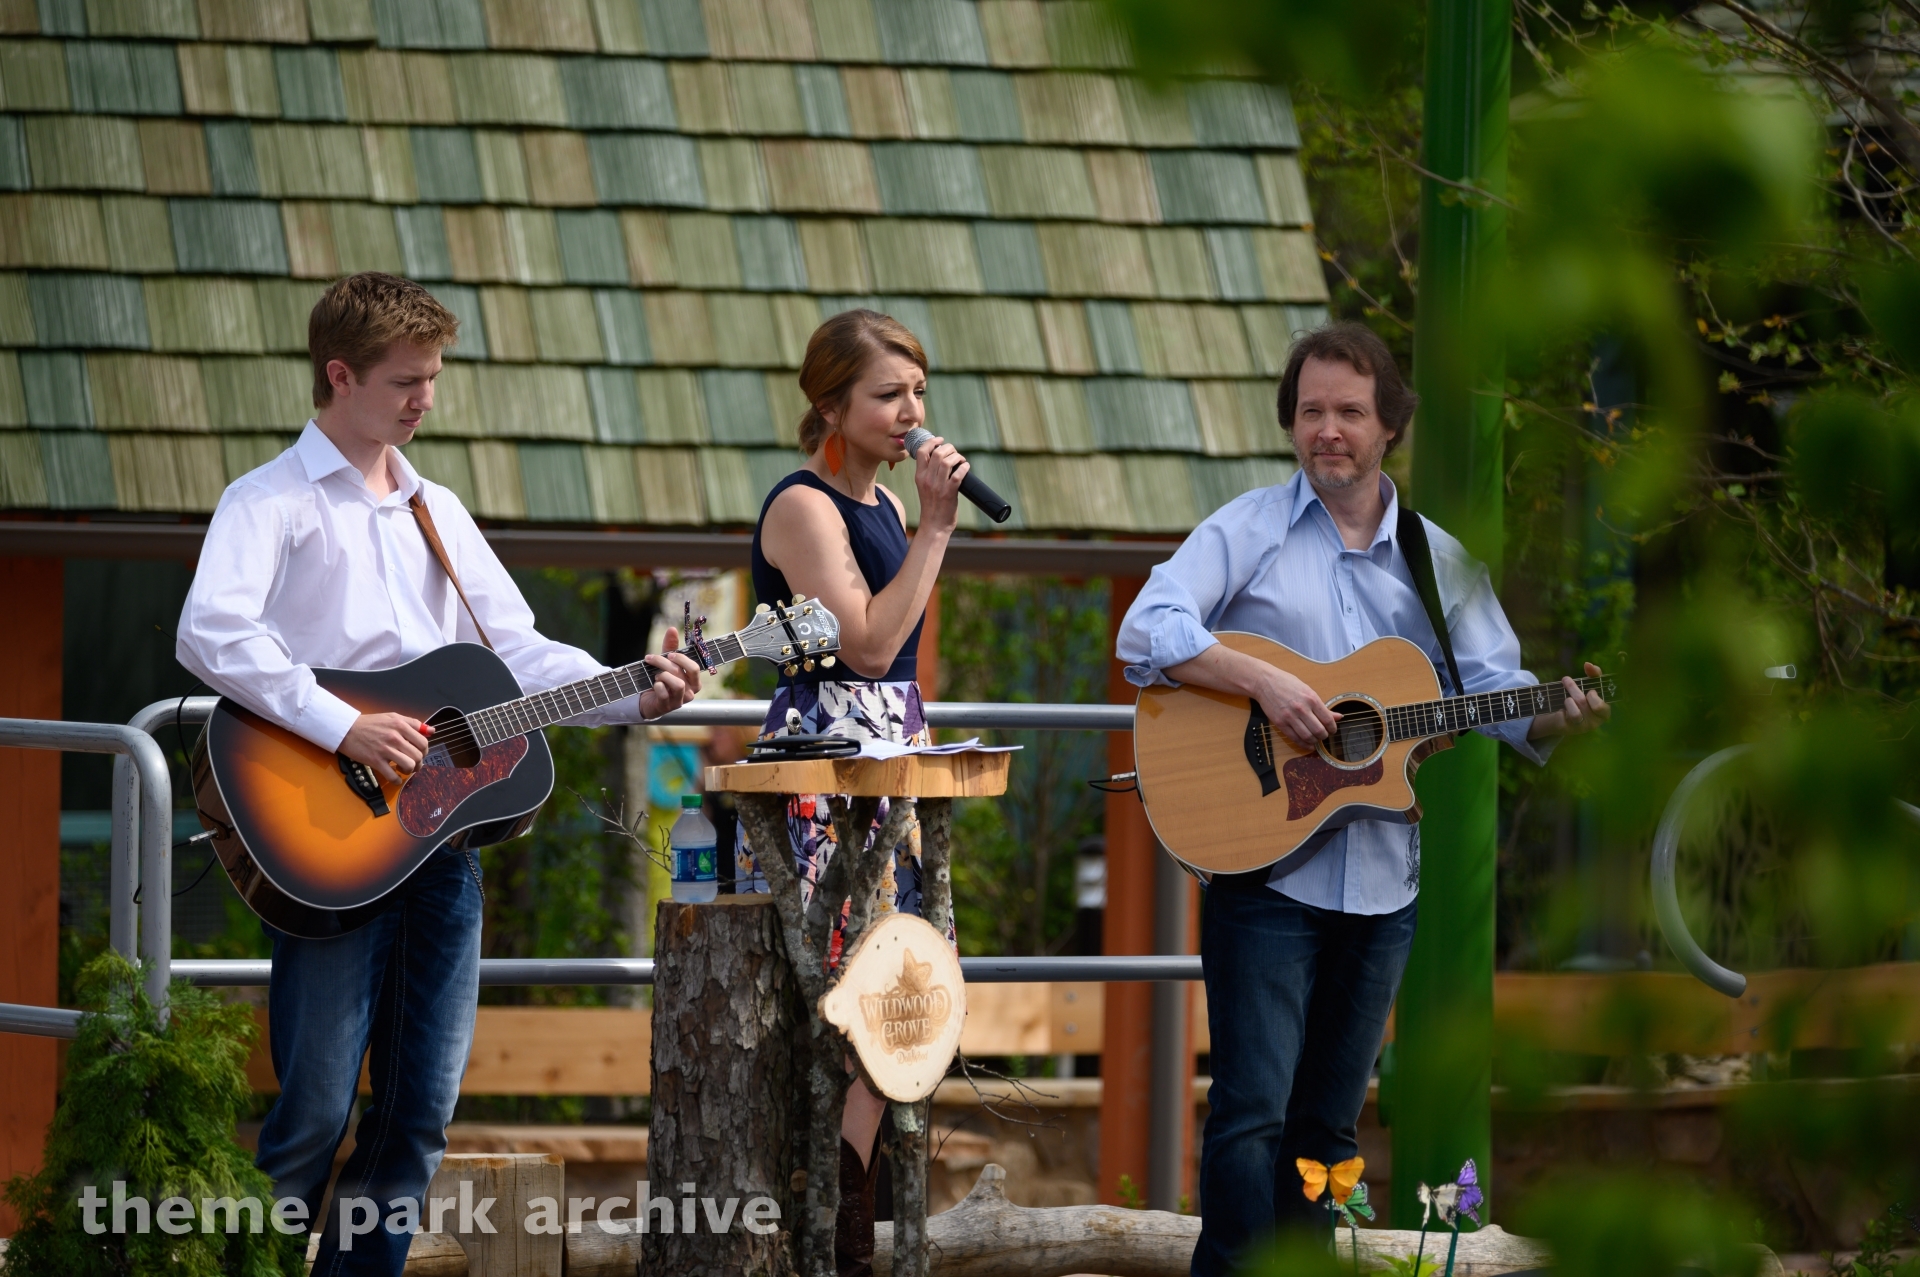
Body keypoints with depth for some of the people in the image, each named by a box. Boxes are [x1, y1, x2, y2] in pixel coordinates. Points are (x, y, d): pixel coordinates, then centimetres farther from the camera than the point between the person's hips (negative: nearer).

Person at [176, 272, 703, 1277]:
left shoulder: (436, 513, 21)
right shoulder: (274, 501, -2)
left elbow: (515, 650, 20)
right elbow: (210, 633, -18)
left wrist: (633, 697, 4)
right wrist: (344, 728, -24)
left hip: (441, 827, 7)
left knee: (419, 1115, 5)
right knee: (316, 1113, -10)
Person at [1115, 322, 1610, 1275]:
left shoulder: (1439, 562, 12)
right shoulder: (1249, 532, 1)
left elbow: (1491, 687, 8)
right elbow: (1145, 634, -11)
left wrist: (1555, 720, -14)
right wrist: (1263, 682, -23)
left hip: (1382, 883, 4)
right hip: (1262, 868, -4)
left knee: (1328, 1123, 9)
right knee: (1253, 1110, -11)